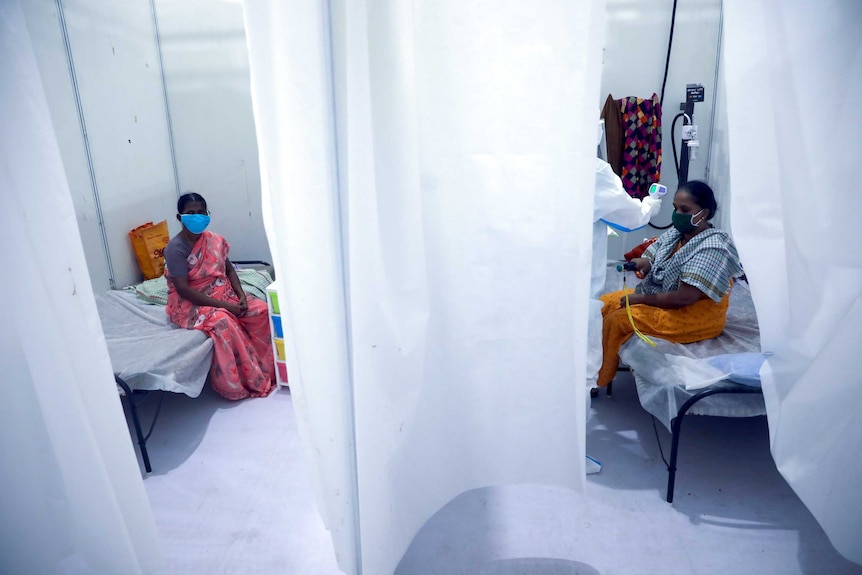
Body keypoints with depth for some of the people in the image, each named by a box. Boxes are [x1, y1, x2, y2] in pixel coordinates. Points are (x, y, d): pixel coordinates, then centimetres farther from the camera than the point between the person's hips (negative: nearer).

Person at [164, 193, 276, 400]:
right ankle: (247, 381, -23)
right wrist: (224, 305, -25)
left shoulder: (214, 240, 3)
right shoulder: (175, 248, -16)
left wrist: (241, 295, -9)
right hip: (190, 304, -6)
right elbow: (183, 290, -22)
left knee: (261, 309, -15)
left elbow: (228, 269, 11)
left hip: (222, 293, 6)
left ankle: (265, 367, -3)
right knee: (223, 321, -35)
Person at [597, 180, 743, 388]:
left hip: (694, 316, -9)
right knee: (604, 305, -2)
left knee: (617, 320, -23)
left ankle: (596, 381, -9)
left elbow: (685, 298, -28)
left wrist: (642, 299, -20)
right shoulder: (675, 233, 3)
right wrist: (643, 263, -20)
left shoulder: (712, 248, -23)